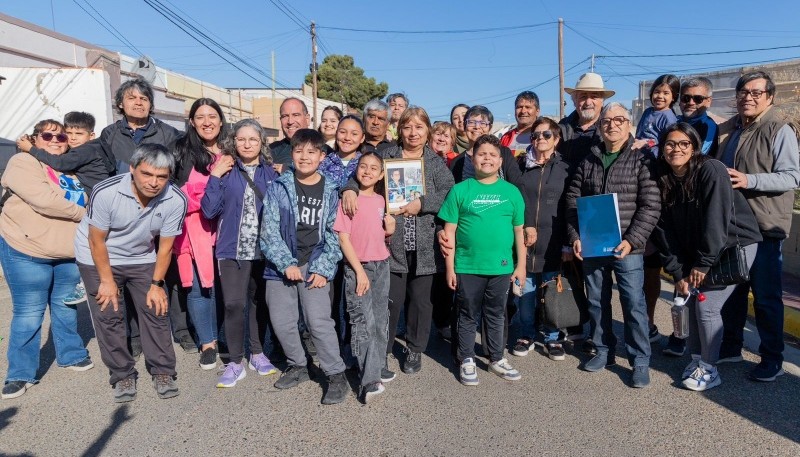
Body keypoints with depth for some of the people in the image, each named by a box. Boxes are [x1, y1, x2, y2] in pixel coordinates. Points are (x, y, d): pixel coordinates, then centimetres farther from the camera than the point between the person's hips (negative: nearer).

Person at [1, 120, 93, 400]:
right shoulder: (23, 163, -7)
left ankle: (71, 355, 32)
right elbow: (44, 200, -22)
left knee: (66, 306, 17)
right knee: (28, 314, 1)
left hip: (70, 254, 6)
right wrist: (84, 213, -16)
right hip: (27, 252, -5)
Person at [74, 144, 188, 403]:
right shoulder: (106, 192, -29)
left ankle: (163, 372, 13)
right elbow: (97, 240, -16)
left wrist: (156, 284, -9)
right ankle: (123, 376, 15)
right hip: (97, 258, -1)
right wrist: (107, 281, -11)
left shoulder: (176, 200, -25)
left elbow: (165, 246, -12)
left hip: (142, 258, 2)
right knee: (108, 316, -1)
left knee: (156, 311, -1)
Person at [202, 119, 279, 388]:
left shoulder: (271, 173, 6)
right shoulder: (225, 171, 3)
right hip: (232, 249, -1)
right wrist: (214, 177, -9)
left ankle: (257, 354, 29)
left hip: (264, 249, 2)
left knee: (260, 302, 12)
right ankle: (235, 362, 9)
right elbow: (210, 211, -5)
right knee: (234, 304, -8)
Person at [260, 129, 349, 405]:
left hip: (314, 266, -2)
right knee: (282, 322, 7)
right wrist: (286, 264, -11)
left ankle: (336, 376, 5)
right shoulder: (278, 188, 2)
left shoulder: (330, 192, 3)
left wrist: (323, 268, -8)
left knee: (319, 321, -11)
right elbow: (269, 230, -3)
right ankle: (298, 366, 31)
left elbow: (334, 234, 2)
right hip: (281, 266, 2)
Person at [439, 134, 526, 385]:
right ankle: (467, 361, 27)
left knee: (496, 315, 17)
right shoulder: (460, 190, -4)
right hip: (467, 267, -2)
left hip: (501, 267, 2)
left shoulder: (511, 191, 2)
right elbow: (449, 232, -3)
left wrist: (521, 265, 6)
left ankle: (497, 360, 33)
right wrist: (450, 267, -5)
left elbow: (519, 231, 7)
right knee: (468, 316, 12)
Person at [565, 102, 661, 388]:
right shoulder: (588, 162, 8)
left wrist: (631, 240, -18)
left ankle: (640, 360, 15)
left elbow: (650, 206, -8)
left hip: (626, 247, -3)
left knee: (633, 303, 1)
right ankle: (604, 351, 29)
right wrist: (575, 237, -3)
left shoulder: (642, 160, -2)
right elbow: (573, 201, 9)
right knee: (596, 302, 13)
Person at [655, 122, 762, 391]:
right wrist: (677, 272, -6)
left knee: (707, 306, -9)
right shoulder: (664, 181, -2)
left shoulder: (711, 170, -20)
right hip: (698, 251, 6)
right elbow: (667, 230, -3)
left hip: (735, 245, -6)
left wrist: (703, 263, -19)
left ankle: (709, 370, 7)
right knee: (693, 302, 2)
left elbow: (716, 220, -23)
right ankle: (697, 360, 21)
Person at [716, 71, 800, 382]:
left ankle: (772, 359, 15)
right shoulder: (728, 129, 13)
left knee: (766, 296, 2)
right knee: (730, 290, 15)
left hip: (764, 227, -6)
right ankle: (730, 347, 28)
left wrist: (748, 181, -26)